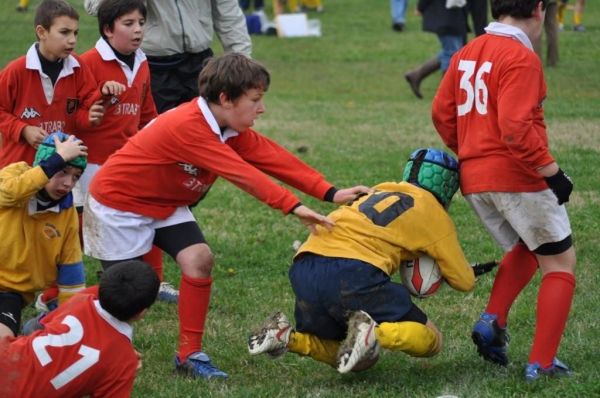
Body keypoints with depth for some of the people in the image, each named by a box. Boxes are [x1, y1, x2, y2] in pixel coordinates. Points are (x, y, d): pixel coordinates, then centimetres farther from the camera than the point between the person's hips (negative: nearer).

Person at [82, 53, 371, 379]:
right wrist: (293, 207, -43)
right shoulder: (188, 127, -34)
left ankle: (189, 354, -2)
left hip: (165, 203, 8)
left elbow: (275, 159, -11)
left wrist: (330, 193, -19)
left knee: (199, 261, -11)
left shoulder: (232, 130, -6)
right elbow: (241, 174, -39)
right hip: (118, 202, -8)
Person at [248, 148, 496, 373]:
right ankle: (373, 334, -23)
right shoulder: (433, 212, 13)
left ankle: (286, 337, 0)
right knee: (430, 341, 6)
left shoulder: (381, 192, 30)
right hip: (352, 273, -6)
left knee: (359, 360, 22)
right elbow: (464, 281, 17)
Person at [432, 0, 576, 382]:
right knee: (560, 263, 5)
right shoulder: (521, 58, -15)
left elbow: (442, 112, 14)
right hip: (517, 178, -8)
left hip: (473, 180, 8)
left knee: (524, 250, 28)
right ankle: (541, 363, 1)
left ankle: (492, 321, 7)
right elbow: (516, 129, -23)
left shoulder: (467, 53, 10)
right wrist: (552, 172, -15)